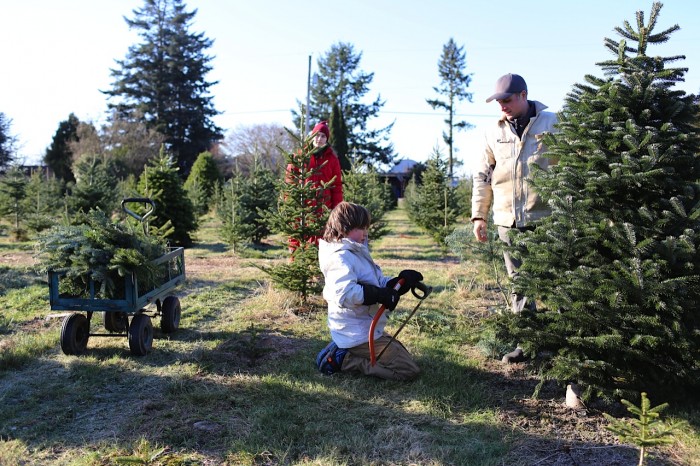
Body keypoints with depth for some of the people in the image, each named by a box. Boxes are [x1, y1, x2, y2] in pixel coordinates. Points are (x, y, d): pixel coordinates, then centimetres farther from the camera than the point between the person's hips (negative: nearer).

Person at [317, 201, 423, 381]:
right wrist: (378, 294, -34)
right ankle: (345, 360, -7)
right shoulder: (341, 258, -21)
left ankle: (346, 353, 11)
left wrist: (400, 281, -6)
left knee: (399, 351, 29)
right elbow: (345, 293, -36)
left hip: (367, 329, 10)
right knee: (409, 370, -7)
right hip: (358, 335, -10)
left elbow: (378, 282, 10)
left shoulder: (356, 253, 12)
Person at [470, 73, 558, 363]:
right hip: (508, 220, 4)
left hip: (545, 219, -3)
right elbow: (482, 176, 14)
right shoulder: (494, 132, 12)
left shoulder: (551, 124, 3)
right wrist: (478, 215, 9)